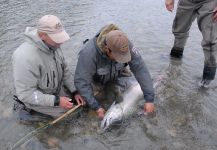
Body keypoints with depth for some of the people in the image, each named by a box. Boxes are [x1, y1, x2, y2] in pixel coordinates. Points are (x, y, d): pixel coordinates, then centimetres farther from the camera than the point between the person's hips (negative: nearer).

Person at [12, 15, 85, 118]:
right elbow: (26, 94, -31)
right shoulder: (25, 58, -36)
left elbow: (64, 70, 1)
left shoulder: (53, 45, -12)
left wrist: (74, 92, -5)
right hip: (37, 98, -7)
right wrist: (56, 101, -31)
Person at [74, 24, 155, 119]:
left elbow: (141, 69, -32)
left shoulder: (126, 45, -34)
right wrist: (96, 107, -39)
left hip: (117, 75, 3)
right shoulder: (88, 53, -42)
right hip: (96, 79, -2)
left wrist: (149, 99, -34)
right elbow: (81, 82, -37)